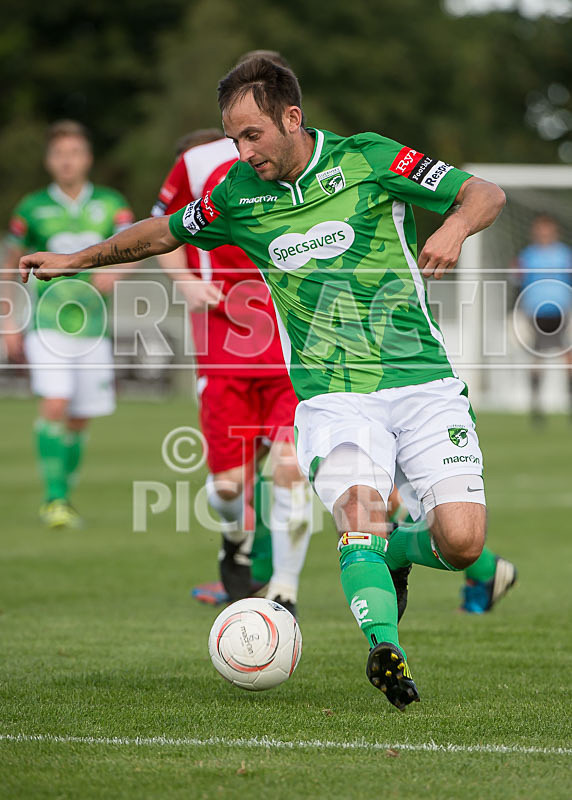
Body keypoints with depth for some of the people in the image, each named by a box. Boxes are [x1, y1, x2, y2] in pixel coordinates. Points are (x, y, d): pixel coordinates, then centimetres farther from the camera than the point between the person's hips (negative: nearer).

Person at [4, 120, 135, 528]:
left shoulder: (112, 204, 5)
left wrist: (114, 271, -29)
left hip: (92, 325, 2)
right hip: (47, 323, -2)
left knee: (80, 419, 7)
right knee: (54, 406, -19)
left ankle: (65, 497, 23)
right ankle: (54, 498, -14)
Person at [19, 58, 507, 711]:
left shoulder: (367, 159, -3)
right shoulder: (238, 193, 6)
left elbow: (486, 194, -1)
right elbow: (167, 232, 25)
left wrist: (455, 227, -23)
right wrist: (75, 260, 29)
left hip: (422, 381, -1)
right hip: (332, 395, 1)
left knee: (461, 542, -12)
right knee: (357, 513, -28)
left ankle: (392, 553, 20)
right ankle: (384, 645, -41)